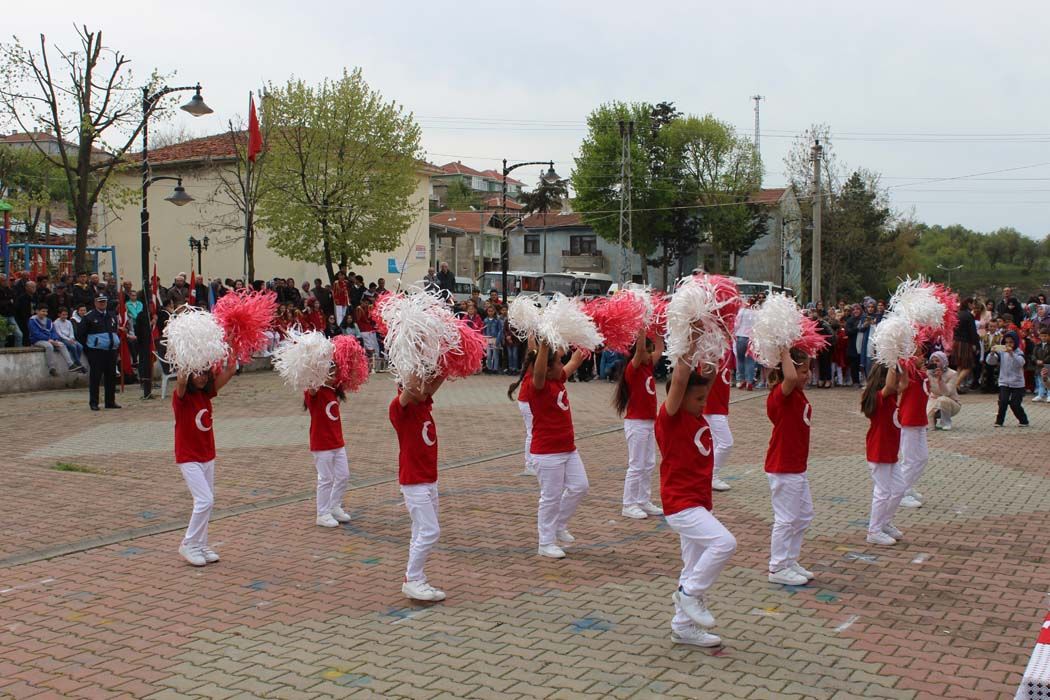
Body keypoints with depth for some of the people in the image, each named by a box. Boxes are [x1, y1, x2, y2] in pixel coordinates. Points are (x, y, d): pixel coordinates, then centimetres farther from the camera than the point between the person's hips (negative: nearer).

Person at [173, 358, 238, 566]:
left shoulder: (206, 393, 2)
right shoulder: (182, 397, -13)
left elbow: (229, 372, -6)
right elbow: (180, 388, -39)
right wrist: (182, 380, -54)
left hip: (208, 456, 7)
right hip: (188, 458, -7)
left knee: (206, 502, 11)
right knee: (205, 500, -12)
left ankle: (201, 545, 22)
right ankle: (188, 544, 2)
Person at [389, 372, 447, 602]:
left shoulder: (424, 403, 7)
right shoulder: (399, 407, -15)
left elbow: (438, 380, 6)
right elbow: (405, 395, -37)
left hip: (430, 480, 8)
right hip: (413, 482, -8)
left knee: (423, 532, 12)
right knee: (430, 531, -9)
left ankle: (416, 581, 20)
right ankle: (412, 581, 2)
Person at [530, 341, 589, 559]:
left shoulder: (559, 380, 7)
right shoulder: (539, 387, -17)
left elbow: (574, 363, 21)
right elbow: (538, 372, -40)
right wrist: (544, 345, -48)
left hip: (568, 449, 9)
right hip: (547, 453, -9)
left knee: (580, 486, 13)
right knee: (551, 496, 0)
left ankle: (558, 525, 30)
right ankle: (546, 543, 13)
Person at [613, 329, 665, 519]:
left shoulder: (647, 367, 9)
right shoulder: (632, 369, -14)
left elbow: (660, 349, 16)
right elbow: (640, 349, -30)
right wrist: (642, 329, -27)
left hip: (649, 422, 9)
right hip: (636, 423, -9)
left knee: (649, 465, 13)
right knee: (636, 466, -3)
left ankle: (644, 501, 21)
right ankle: (628, 505, 5)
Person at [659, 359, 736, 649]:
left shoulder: (698, 417, 9)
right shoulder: (670, 418, -13)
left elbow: (708, 376, 13)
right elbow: (680, 379, -26)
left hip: (699, 503, 9)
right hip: (681, 505, -9)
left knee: (696, 569, 14)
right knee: (724, 542, -23)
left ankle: (683, 627, 25)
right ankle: (690, 593, -5)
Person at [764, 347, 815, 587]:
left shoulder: (797, 394, 8)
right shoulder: (781, 393, -22)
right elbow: (791, 377, -38)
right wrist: (784, 352, -30)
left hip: (797, 466, 10)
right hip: (783, 468, -10)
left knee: (804, 515, 19)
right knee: (786, 519, 0)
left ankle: (790, 561, 31)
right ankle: (778, 569, 13)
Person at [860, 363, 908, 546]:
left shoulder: (890, 396, 7)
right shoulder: (880, 396, -21)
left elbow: (903, 385, 19)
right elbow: (889, 385, -42)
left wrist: (901, 366, 7)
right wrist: (892, 365, -35)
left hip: (890, 453, 10)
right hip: (879, 454, -10)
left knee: (899, 488, 18)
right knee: (883, 492, -1)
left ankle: (885, 523, 30)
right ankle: (874, 532, 9)